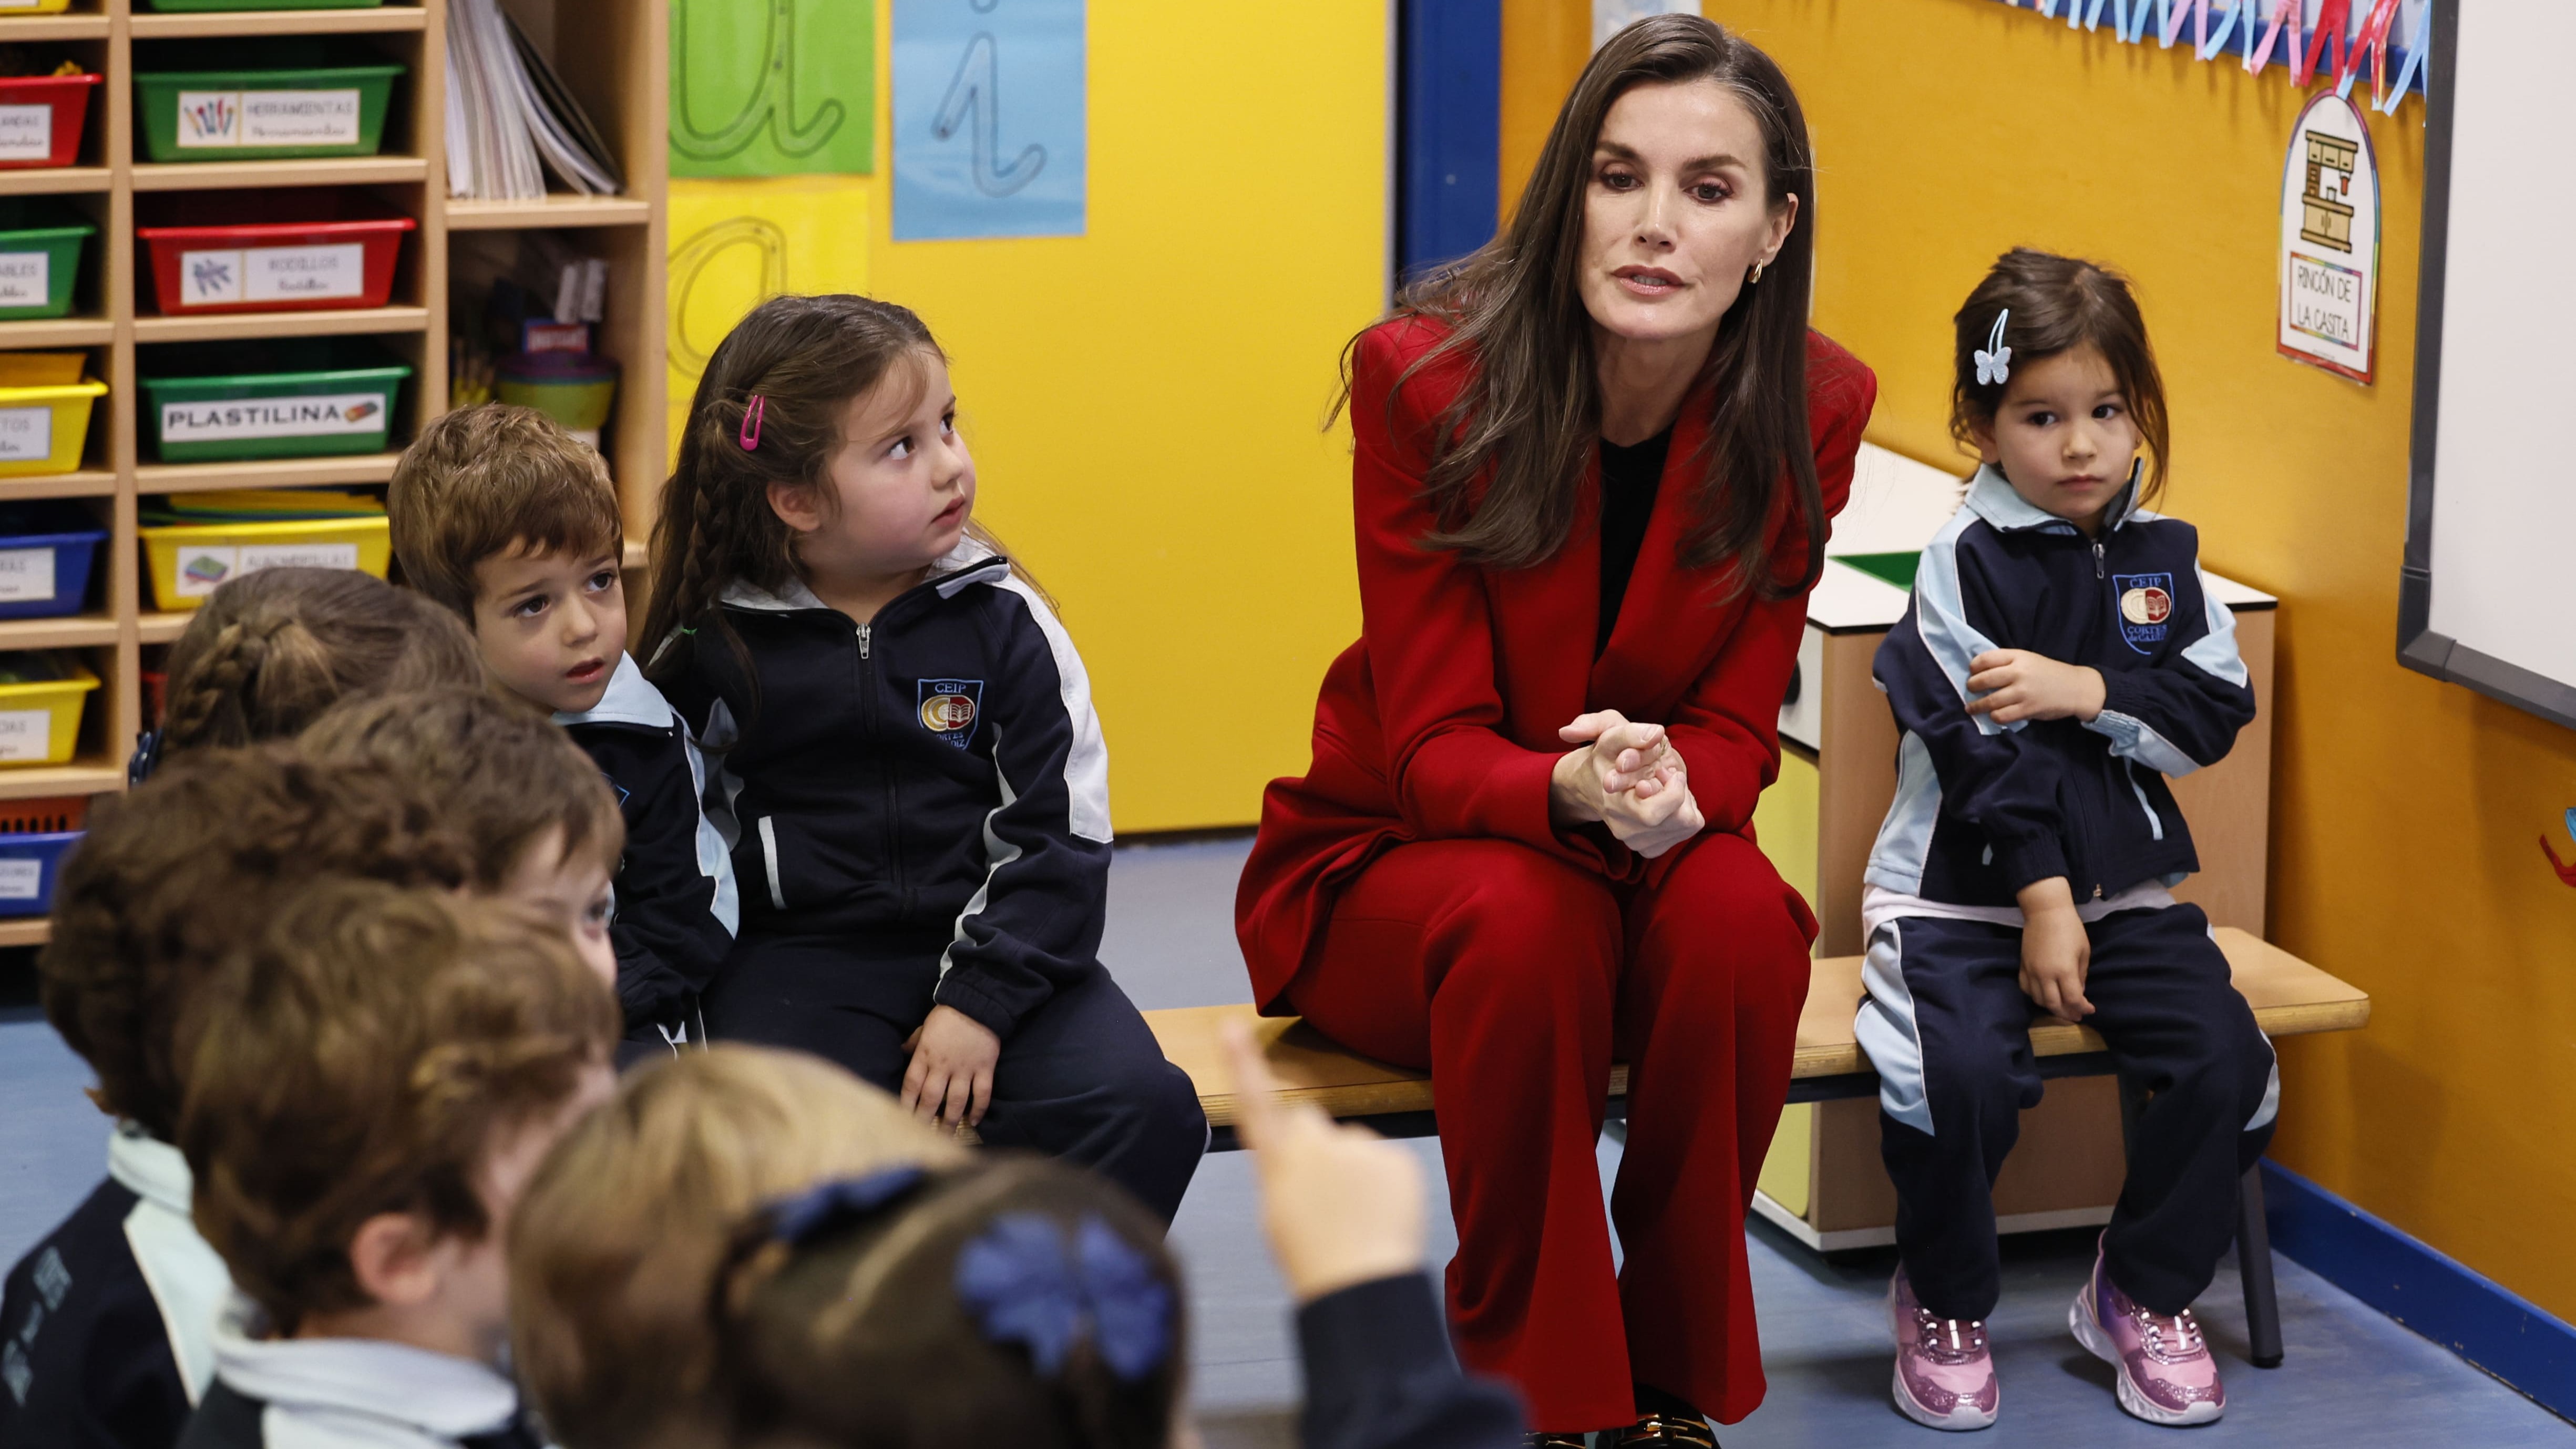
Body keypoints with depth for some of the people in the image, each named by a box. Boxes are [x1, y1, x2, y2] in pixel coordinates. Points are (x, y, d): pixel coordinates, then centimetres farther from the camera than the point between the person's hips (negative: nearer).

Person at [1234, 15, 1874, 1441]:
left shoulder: (1813, 408, -12)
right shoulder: (1426, 377, -20)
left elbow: (1737, 729, -8)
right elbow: (1435, 745, -19)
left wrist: (1676, 789, -34)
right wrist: (1573, 791, -42)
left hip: (1646, 857, 2)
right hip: (1390, 857, -2)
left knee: (1736, 910, -32)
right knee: (1525, 922, -36)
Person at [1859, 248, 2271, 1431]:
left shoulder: (2161, 559, 6)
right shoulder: (1968, 560, -8)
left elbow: (2214, 716, -1)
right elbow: (1981, 748, -12)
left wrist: (2083, 691, -16)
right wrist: (2042, 901, -17)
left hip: (2125, 881, 5)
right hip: (1961, 887, -4)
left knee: (2223, 1060, -16)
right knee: (1962, 1072, -29)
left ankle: (2144, 1296, 7)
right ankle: (1943, 1306, -2)